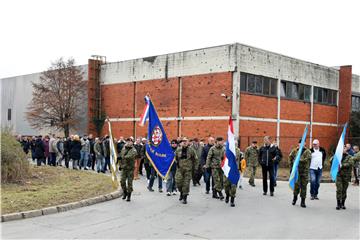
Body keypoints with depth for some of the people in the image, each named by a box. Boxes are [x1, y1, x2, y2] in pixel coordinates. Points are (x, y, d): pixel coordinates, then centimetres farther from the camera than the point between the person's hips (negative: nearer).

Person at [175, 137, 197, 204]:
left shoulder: (191, 150, -4)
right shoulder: (178, 149, 2)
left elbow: (195, 159, 6)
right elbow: (176, 157, 19)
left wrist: (192, 164, 5)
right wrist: (177, 163, 10)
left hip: (188, 169, -2)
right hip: (180, 169, 2)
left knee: (186, 183, -2)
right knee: (178, 182, -4)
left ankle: (185, 197, 8)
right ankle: (181, 192, 25)